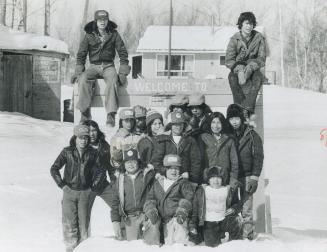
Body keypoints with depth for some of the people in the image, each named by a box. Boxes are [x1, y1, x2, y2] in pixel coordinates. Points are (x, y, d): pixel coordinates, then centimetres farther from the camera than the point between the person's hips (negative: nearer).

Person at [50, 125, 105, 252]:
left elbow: (100, 172, 7)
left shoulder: (92, 153, -1)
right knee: (69, 222, -2)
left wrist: (93, 187, 1)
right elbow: (54, 169, -1)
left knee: (84, 221, 5)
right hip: (69, 191, -1)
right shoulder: (67, 152, -4)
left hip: (85, 192, 1)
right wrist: (62, 184, -5)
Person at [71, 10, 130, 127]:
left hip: (108, 66, -1)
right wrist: (78, 72, -2)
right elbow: (81, 54, 9)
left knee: (112, 80, -36)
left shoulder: (113, 34, 5)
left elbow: (123, 53, 7)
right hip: (94, 66, 1)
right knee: (83, 79, -32)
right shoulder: (89, 35, 5)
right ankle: (85, 113, -34)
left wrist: (123, 72, -2)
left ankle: (111, 115, -42)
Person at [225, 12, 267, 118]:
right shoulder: (234, 39, -4)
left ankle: (247, 108, -42)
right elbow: (229, 60, -9)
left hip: (253, 69, 0)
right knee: (232, 77, -34)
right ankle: (241, 107, -38)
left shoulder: (259, 38, -3)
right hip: (238, 68, 0)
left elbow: (261, 59, -7)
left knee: (257, 77, -34)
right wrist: (239, 71, -28)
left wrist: (249, 68, -25)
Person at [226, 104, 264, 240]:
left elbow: (258, 157, -2)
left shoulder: (252, 135, 1)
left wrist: (254, 178, -9)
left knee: (246, 210, -6)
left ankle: (247, 235, -2)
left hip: (246, 177, -3)